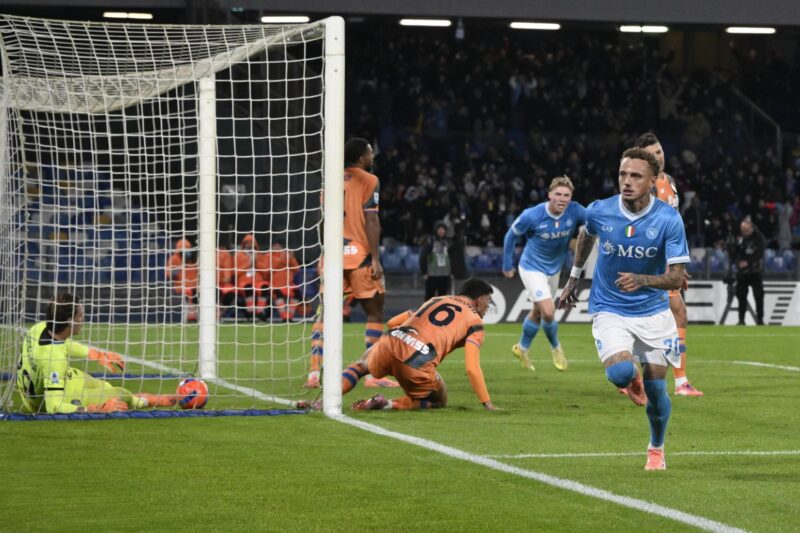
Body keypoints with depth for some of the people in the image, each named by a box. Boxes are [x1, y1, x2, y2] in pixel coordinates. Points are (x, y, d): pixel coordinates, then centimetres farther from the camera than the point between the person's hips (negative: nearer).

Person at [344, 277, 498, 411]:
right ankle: (388, 404, 0)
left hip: (389, 345, 5)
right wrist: (488, 404, 5)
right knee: (439, 401, 25)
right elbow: (472, 368, 1)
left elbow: (392, 323, 27)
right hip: (418, 365, -5)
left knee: (364, 362, 39)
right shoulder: (475, 321, 12)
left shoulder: (435, 300, 28)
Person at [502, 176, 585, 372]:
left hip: (554, 269, 5)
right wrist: (507, 265, -3)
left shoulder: (574, 211, -18)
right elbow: (511, 236, -9)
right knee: (548, 312, -17)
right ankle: (555, 346, 13)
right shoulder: (532, 216, -25)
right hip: (532, 269, -5)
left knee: (538, 312, 21)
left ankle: (522, 348, 45)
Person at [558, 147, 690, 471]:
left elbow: (677, 277, -16)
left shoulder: (668, 219, -16)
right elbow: (586, 236, 15)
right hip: (609, 310, 0)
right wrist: (573, 280, 23)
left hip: (653, 311, 0)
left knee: (655, 388, 1)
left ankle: (656, 449, 32)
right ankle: (632, 379, 16)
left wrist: (642, 280, -34)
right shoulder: (599, 211, -11)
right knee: (620, 372, -26)